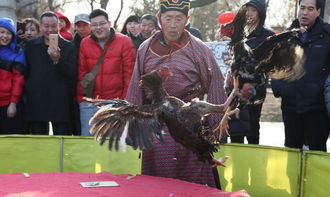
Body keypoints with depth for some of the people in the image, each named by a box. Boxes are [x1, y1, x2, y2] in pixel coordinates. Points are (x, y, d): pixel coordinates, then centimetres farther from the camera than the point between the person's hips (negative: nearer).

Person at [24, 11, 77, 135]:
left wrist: (57, 60, -23)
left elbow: (73, 74, -8)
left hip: (60, 103, -2)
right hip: (36, 103, 2)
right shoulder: (31, 46, 9)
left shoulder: (68, 47, 1)